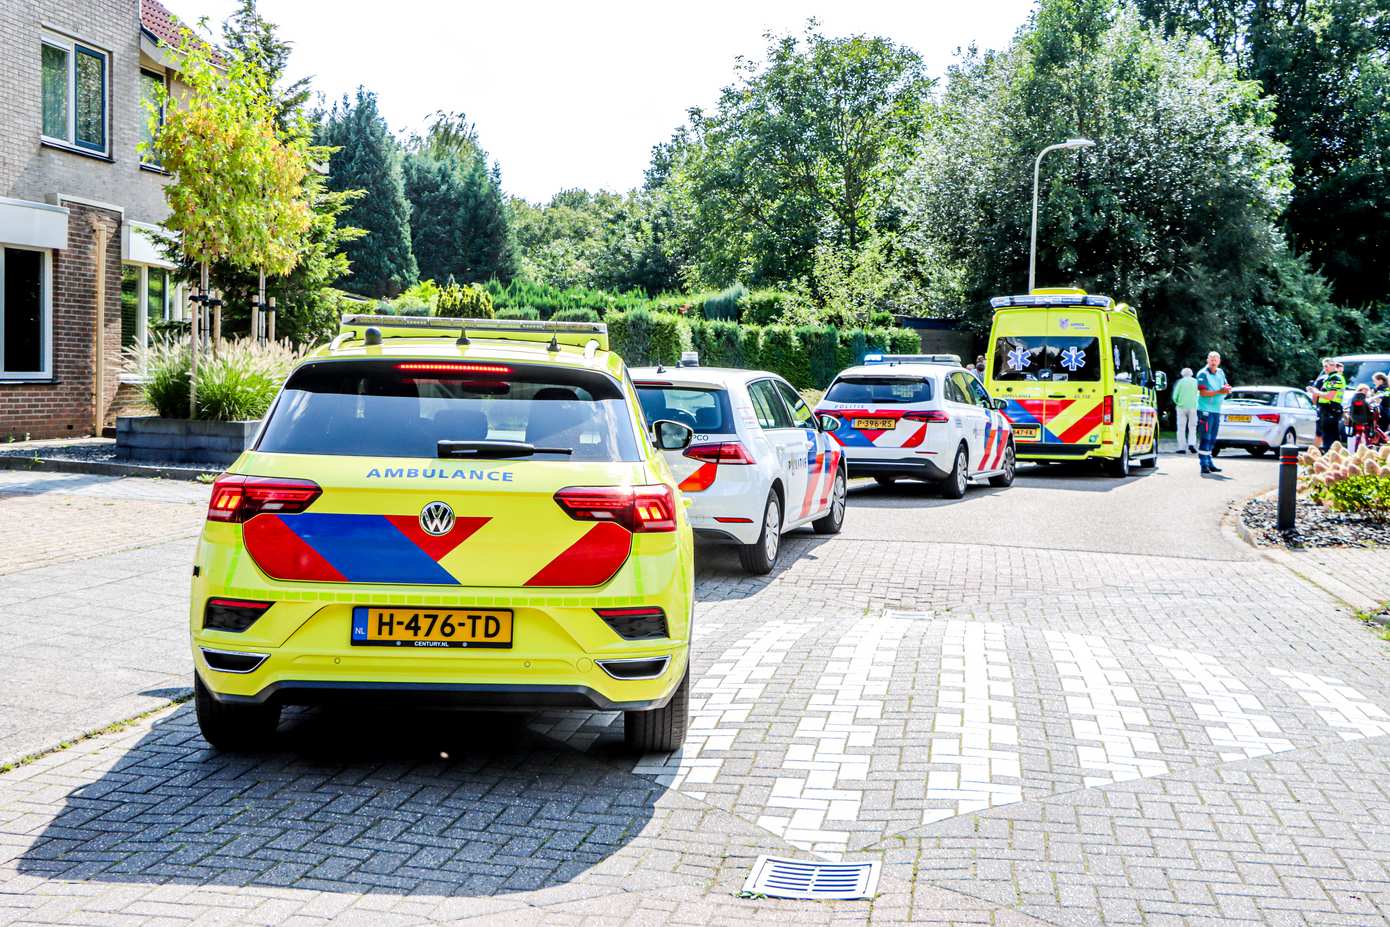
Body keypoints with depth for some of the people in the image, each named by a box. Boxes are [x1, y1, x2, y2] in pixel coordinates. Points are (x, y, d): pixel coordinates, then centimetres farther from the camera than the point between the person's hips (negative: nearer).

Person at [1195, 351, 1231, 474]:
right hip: (1205, 410, -7)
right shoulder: (1202, 374, -8)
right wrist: (1219, 391, -21)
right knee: (1205, 438, -9)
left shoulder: (1221, 373, 13)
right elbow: (1203, 392, -16)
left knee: (1212, 439, 12)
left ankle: (1209, 463, 18)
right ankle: (1204, 465, -9)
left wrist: (1227, 388, -8)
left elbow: (1226, 388, 16)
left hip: (1217, 410, 7)